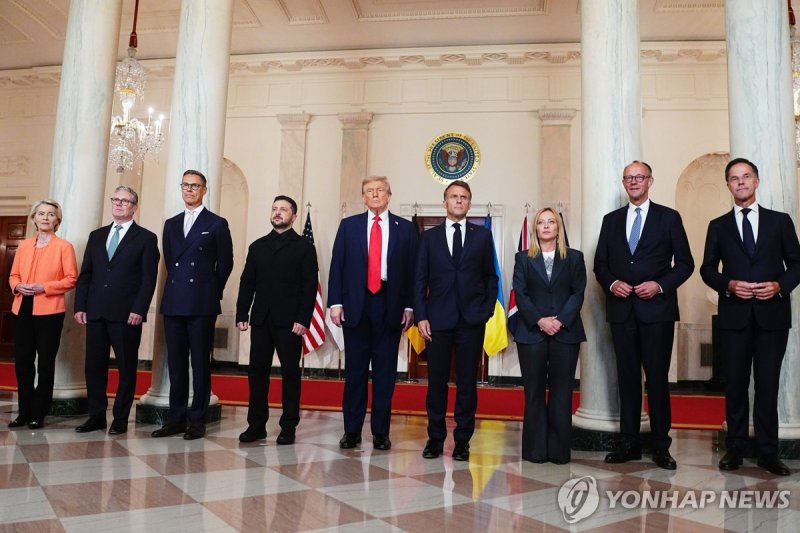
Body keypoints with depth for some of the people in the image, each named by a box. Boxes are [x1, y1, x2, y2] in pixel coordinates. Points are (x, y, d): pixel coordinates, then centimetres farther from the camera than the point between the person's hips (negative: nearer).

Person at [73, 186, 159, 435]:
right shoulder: (96, 236, 16)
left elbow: (149, 278, -5)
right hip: (95, 312, 5)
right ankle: (96, 416, 18)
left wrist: (139, 310, -14)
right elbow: (85, 274, 14)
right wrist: (80, 306, 4)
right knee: (94, 366, 8)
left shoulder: (146, 238, 2)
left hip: (126, 314, -5)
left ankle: (120, 419, 12)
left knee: (126, 368, 3)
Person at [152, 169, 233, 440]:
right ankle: (176, 418, 15)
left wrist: (211, 292, 5)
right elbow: (169, 260, 20)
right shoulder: (171, 224, 17)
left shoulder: (217, 224, 2)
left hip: (202, 304, -5)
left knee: (200, 362, 0)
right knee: (175, 362, 7)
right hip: (174, 303, 5)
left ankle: (197, 420, 7)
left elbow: (225, 263, 2)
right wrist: (178, 285, 12)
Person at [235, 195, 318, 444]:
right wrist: (241, 314, 3)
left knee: (290, 373, 2)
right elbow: (247, 283, 13)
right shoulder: (257, 246, 16)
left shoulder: (304, 247, 4)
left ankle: (288, 427, 10)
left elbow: (310, 286, -3)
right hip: (261, 320, 4)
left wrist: (303, 319, -12)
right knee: (257, 371, 4)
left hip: (289, 321, -3)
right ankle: (256, 424, 14)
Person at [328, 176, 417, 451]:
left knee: (385, 371, 4)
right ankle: (352, 430, 16)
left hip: (389, 306, 0)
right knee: (355, 369, 6)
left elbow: (412, 270, 4)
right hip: (355, 304, 0)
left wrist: (409, 307, -2)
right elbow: (337, 266, 5)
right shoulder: (349, 225, 9)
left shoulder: (405, 228, 8)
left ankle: (381, 432, 14)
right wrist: (335, 302, -3)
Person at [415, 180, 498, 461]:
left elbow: (491, 277, 9)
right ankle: (435, 438, 17)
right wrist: (421, 316, -3)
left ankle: (462, 440, 15)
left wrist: (487, 310, -2)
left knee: (467, 382, 5)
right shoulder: (430, 236, 9)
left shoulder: (482, 235, 9)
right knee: (436, 381, 5)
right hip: (438, 320, 0)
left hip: (471, 320, 0)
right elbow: (420, 279, 6)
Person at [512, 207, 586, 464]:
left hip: (565, 333, 0)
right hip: (531, 333, 0)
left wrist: (560, 320, -12)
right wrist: (539, 320, -12)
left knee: (561, 392, 2)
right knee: (534, 392, 3)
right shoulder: (523, 258, 9)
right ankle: (535, 449, 10)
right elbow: (520, 294, 1)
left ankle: (559, 449, 10)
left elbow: (578, 293, 2)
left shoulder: (574, 258, 10)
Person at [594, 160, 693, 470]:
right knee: (627, 377, 7)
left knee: (657, 378, 1)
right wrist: (612, 283, -7)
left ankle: (660, 446, 12)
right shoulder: (611, 220, 13)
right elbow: (600, 264, 12)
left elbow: (685, 263, 3)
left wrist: (660, 285, -12)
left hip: (656, 308, -2)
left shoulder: (669, 218, 5)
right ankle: (629, 443, 16)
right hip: (621, 309, 3)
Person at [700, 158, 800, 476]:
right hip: (734, 315, 1)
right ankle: (735, 448, 16)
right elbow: (707, 269, 7)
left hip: (772, 314, 0)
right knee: (735, 384, 6)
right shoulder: (718, 226, 10)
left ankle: (767, 452, 13)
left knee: (768, 384, 3)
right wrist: (729, 285, -10)